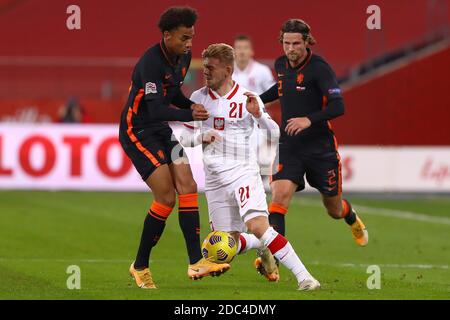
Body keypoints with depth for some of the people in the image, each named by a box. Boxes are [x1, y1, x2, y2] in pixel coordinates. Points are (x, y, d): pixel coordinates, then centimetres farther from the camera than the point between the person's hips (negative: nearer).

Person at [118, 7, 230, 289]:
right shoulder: (151, 62, -24)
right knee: (167, 197, -13)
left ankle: (196, 263, -9)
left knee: (188, 187, -7)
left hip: (162, 130, 8)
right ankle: (140, 266, 2)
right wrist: (189, 115, -40)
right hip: (137, 131, -8)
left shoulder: (183, 57, 3)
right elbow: (156, 109, -31)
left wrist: (194, 106, -1)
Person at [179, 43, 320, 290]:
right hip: (214, 180, 4)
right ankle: (262, 245, 35)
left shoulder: (248, 99, -3)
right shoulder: (198, 98, 5)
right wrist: (201, 136, -13)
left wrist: (258, 114, -20)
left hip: (243, 172, -4)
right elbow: (185, 138, 9)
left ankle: (303, 276, -25)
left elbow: (275, 134, -2)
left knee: (257, 226, -26)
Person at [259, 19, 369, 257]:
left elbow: (338, 107, -24)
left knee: (334, 210, 13)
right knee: (279, 196, -22)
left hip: (321, 148, -3)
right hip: (288, 147, 3)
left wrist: (309, 120, -37)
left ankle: (352, 218, 51)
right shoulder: (281, 64, 3)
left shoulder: (319, 68, -15)